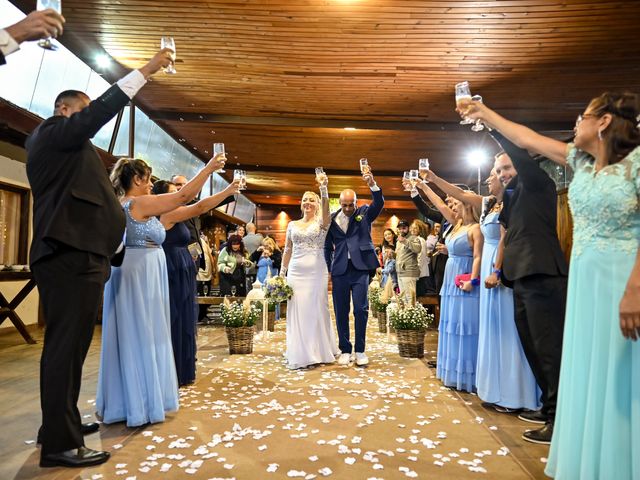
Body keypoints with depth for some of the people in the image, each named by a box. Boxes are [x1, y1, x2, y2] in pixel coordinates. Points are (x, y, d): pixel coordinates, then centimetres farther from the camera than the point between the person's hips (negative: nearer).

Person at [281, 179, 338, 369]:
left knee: (316, 310, 2)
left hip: (316, 271, -3)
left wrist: (323, 189, -33)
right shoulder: (292, 225, 13)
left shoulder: (321, 222, 2)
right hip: (296, 272, 3)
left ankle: (317, 352, 14)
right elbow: (287, 250, 15)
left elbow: (326, 209, -21)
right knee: (296, 311, 4)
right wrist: (282, 272, 10)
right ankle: (299, 354, 15)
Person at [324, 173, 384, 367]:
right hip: (339, 270, 2)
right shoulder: (332, 219, 8)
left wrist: (372, 184, -26)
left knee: (361, 309, -5)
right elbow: (327, 246, 13)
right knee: (341, 312, 5)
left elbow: (379, 203, -11)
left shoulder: (364, 213, 6)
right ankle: (345, 350, 19)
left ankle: (360, 350, 10)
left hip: (360, 268, -2)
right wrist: (327, 270, 7)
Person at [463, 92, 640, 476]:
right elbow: (527, 139, 16)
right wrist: (484, 113, 21)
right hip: (585, 279, 7)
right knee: (590, 377, 13)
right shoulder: (582, 160, 10)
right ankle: (594, 464, 26)